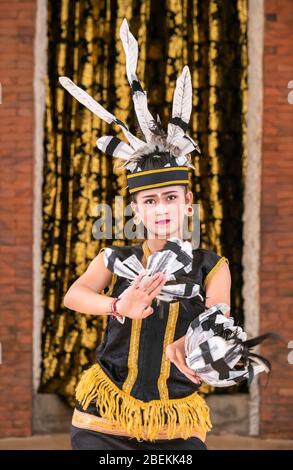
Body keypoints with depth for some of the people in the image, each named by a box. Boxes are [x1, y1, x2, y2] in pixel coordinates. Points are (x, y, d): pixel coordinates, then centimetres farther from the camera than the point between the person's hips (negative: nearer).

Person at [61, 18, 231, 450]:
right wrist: (120, 307, -35)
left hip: (177, 425, 0)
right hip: (107, 418, 0)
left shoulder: (211, 267, 2)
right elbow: (74, 295, -14)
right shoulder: (115, 260, 4)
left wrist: (189, 342, -37)